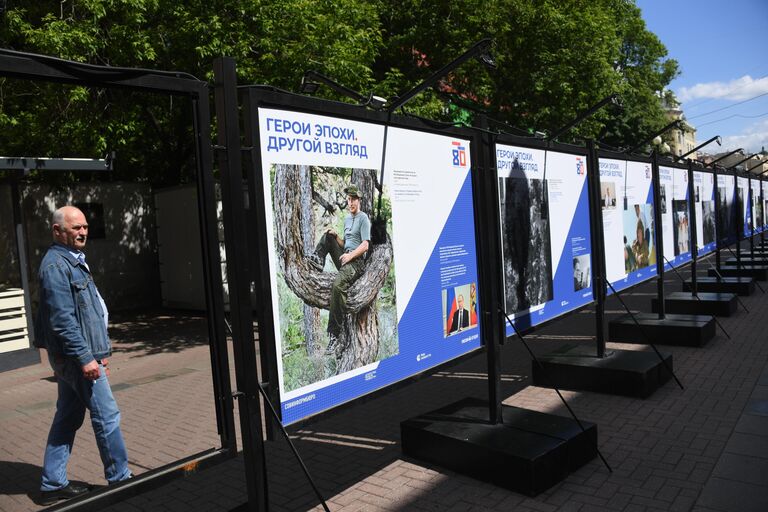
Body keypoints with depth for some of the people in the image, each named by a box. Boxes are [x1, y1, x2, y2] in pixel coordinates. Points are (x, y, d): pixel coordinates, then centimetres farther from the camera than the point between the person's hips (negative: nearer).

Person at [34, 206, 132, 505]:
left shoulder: (73, 261, 16)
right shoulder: (55, 265, -16)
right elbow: (62, 319, -22)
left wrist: (99, 351, 20)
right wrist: (85, 357, -23)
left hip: (72, 356, 10)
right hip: (76, 355, -10)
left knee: (67, 418, 14)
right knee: (106, 416, -1)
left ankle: (53, 485, 24)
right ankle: (120, 478, 11)